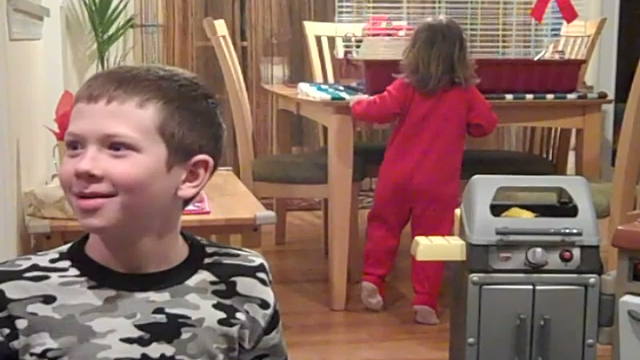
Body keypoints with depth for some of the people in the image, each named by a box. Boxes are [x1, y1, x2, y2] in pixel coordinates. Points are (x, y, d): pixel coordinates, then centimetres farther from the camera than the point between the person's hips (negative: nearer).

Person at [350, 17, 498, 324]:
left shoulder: (406, 87, -6)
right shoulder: (466, 93, -3)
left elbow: (379, 110, -11)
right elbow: (486, 124, 2)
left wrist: (358, 103, 9)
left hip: (397, 176, 1)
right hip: (438, 183, 0)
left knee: (383, 226, 19)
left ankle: (372, 280, 15)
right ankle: (425, 302, 4)